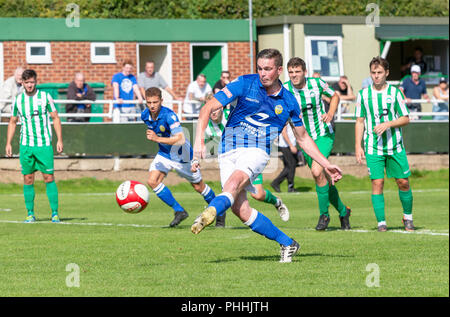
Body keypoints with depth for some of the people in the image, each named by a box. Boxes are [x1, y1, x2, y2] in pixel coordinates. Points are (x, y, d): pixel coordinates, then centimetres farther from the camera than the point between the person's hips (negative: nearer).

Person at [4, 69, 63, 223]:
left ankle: (55, 213, 0)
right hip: (26, 145, 2)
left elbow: (55, 118, 4)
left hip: (44, 145, -2)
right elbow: (12, 122, 15)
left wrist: (59, 140, -3)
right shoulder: (18, 100, 5)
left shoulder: (45, 97, -1)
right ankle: (30, 213, 10)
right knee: (28, 179, 2)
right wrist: (8, 143, 8)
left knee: (49, 177, -5)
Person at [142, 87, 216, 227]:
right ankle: (179, 211, -6)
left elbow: (181, 139, -40)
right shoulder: (145, 115, -10)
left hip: (181, 155, -6)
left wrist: (157, 139, -43)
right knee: (152, 181, -16)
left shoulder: (169, 115, -30)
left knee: (198, 187, 8)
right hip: (164, 153, 6)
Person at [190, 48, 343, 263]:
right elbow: (208, 108, -3)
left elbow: (303, 138, 25)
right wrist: (199, 139, -17)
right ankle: (287, 244, 0)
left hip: (257, 150, 0)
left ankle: (208, 214, -59)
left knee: (235, 181, -34)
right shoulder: (244, 84, 1)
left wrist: (326, 164, 21)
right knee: (240, 209, -15)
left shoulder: (288, 102, 9)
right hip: (229, 149, 0)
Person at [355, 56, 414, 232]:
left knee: (403, 182, 2)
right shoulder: (363, 94, 6)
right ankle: (381, 222, -3)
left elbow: (406, 119, 3)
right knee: (377, 183, -8)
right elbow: (359, 122, 10)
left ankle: (407, 217, 22)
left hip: (395, 145, 0)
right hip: (373, 147, 0)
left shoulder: (395, 92, 2)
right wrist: (358, 146, 3)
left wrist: (388, 124, -14)